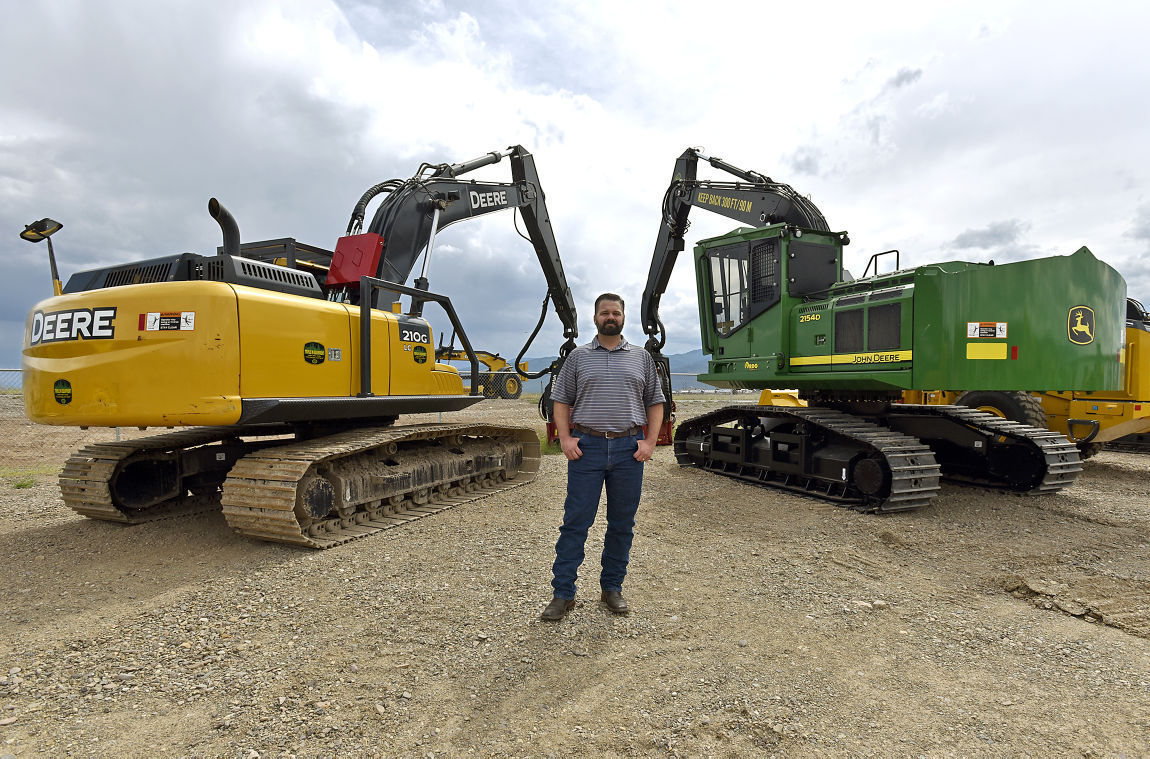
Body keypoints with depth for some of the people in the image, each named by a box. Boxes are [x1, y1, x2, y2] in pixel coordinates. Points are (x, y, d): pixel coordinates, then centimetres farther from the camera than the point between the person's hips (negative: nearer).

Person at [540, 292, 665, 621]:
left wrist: (650, 442, 0)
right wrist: (565, 438, -5)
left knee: (622, 523, 10)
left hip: (628, 448, 2)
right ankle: (563, 594, 9)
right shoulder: (578, 356, 8)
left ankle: (612, 588, 25)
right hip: (587, 446, -1)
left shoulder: (641, 357, 11)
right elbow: (561, 401, 8)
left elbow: (655, 402, 11)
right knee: (575, 521, 0)